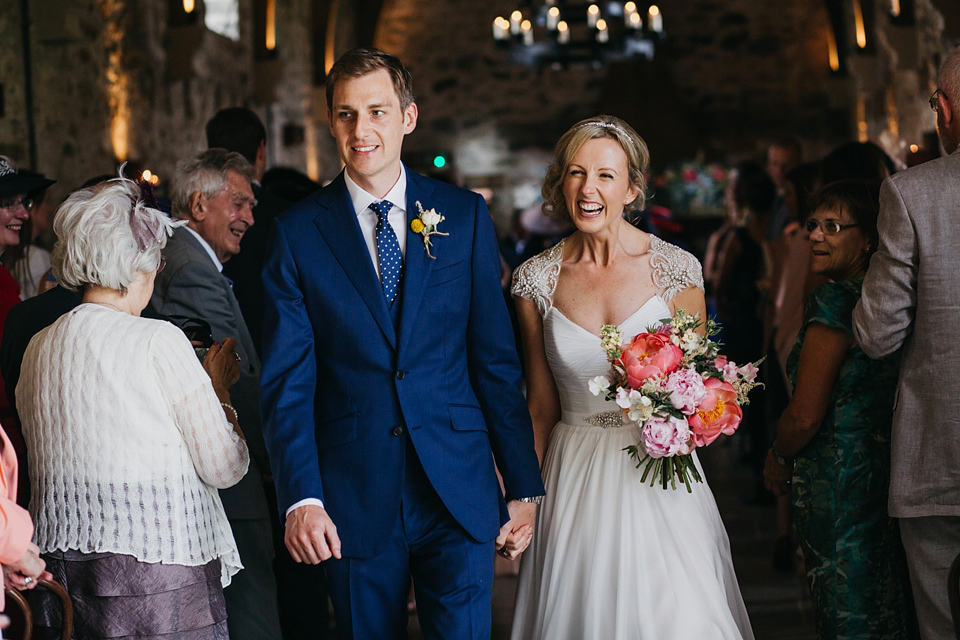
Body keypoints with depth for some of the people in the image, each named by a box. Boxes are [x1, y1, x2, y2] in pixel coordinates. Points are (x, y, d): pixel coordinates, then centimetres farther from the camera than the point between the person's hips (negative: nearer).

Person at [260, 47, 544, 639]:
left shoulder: (465, 216, 4)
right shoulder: (298, 234, 1)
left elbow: (497, 361, 4)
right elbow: (288, 383, -3)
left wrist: (525, 488, 1)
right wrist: (301, 498, -15)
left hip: (460, 495, 0)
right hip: (354, 500, 0)